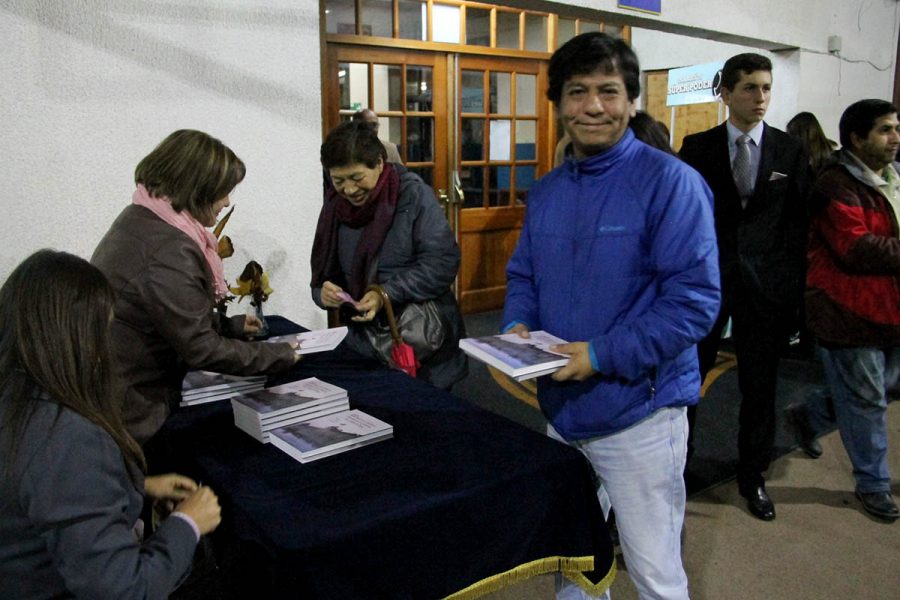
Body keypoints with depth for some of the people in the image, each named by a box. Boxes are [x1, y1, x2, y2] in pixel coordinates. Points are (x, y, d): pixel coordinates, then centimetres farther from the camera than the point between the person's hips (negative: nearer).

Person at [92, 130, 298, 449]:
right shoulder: (168, 252, -27)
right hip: (131, 415, -10)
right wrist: (281, 355, -12)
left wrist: (229, 324, 16)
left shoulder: (142, 217, 5)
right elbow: (201, 349, -22)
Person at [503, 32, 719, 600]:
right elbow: (524, 275, 17)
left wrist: (603, 355, -24)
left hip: (639, 412, -6)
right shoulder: (546, 191, 9)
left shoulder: (670, 181, -13)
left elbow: (695, 298, -18)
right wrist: (517, 327, -4)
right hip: (561, 408, 7)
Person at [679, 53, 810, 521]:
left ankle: (752, 476, 28)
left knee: (759, 385, 11)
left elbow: (798, 224, 2)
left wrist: (793, 288, -4)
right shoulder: (697, 147, 1)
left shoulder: (790, 151, 3)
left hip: (765, 283, 1)